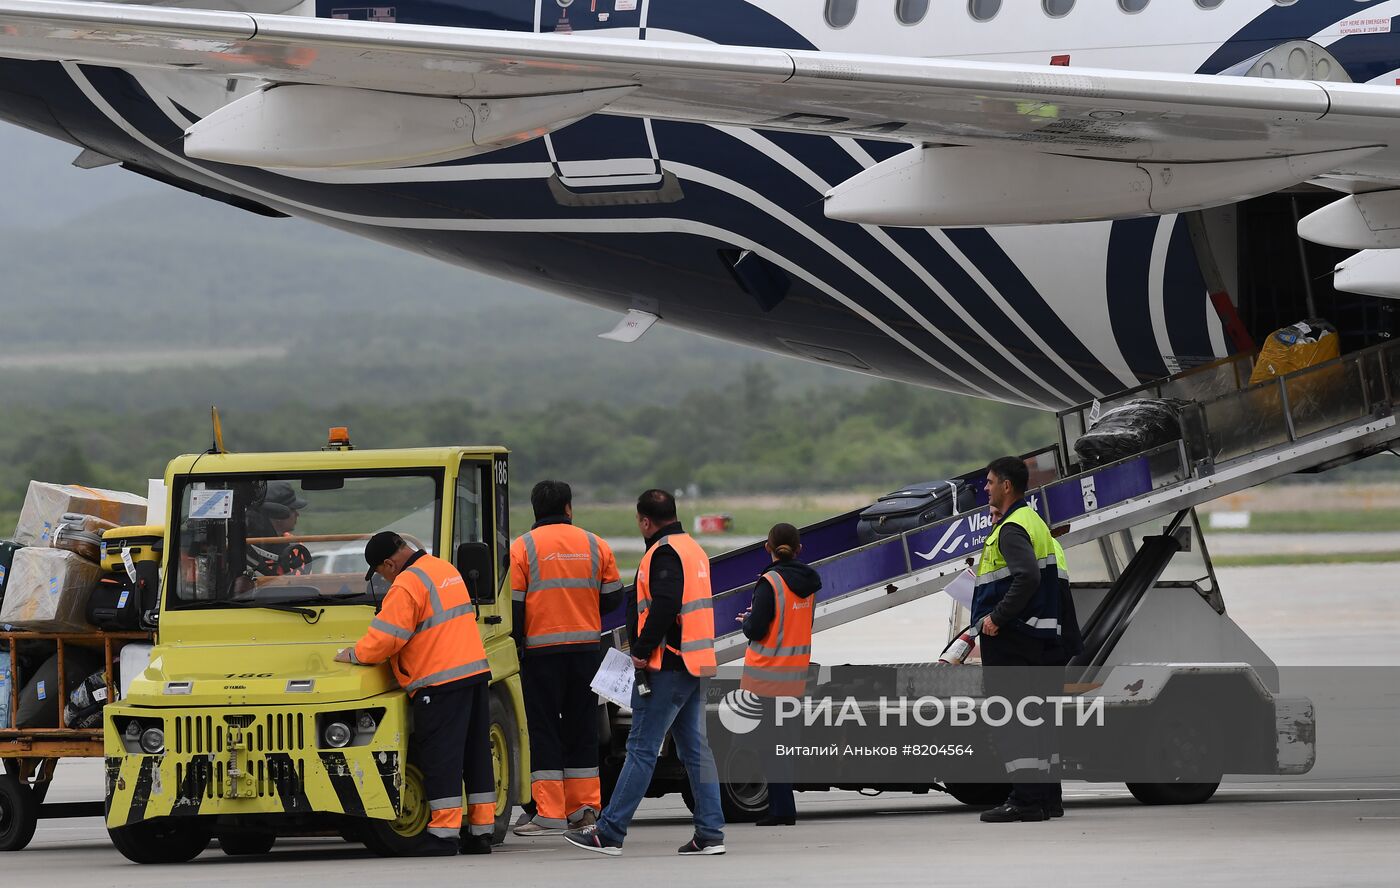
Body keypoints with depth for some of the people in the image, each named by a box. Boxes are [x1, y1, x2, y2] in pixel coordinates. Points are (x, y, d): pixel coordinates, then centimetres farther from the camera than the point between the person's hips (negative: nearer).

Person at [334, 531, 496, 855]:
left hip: (440, 682, -9)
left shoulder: (407, 585, -13)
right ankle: (482, 831, 15)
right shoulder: (446, 571, 16)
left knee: (440, 758, -6)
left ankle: (444, 833, -7)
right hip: (475, 672, 9)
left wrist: (355, 655, 3)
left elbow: (385, 637, -15)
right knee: (475, 753, 11)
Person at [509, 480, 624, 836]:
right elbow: (612, 598, 9)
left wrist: (516, 647, 3)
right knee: (581, 727, 14)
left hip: (541, 650, -3)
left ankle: (550, 813, -6)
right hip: (586, 649, 3)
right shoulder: (594, 545, 5)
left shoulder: (522, 549, -4)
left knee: (543, 730, -1)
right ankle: (584, 806, 15)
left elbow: (513, 606, -6)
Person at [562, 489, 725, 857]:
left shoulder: (665, 553, -13)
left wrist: (642, 651, -17)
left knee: (642, 748, -8)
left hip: (669, 665, -9)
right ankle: (710, 833, 7)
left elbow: (665, 607, -24)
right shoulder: (694, 549, 18)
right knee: (695, 748, 10)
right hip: (696, 663, 10)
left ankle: (609, 833, -7)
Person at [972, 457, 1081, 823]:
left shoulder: (1012, 529, -14)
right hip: (1042, 638, 10)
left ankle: (1025, 799, -12)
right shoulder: (1035, 523, 20)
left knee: (1010, 719, -9)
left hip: (1010, 639, -10)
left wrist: (997, 616, -24)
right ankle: (1048, 796, 17)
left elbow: (1027, 577, -28)